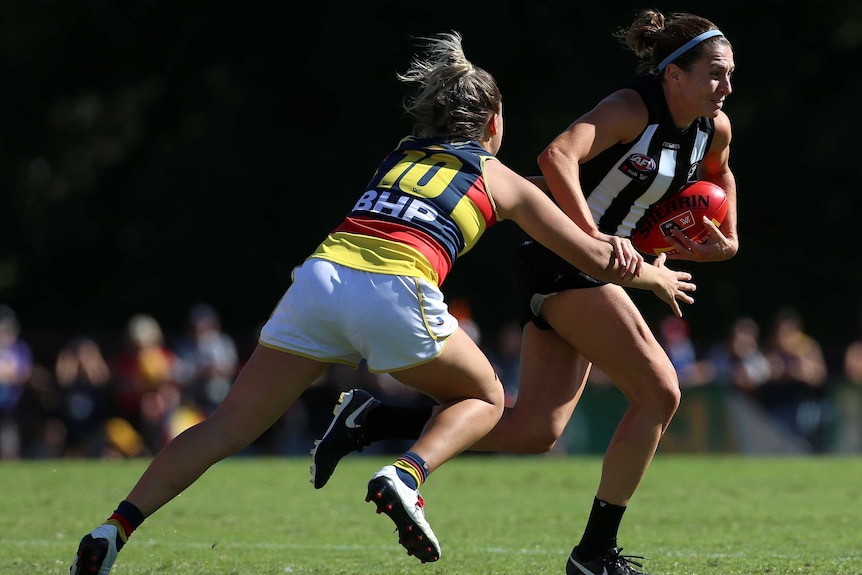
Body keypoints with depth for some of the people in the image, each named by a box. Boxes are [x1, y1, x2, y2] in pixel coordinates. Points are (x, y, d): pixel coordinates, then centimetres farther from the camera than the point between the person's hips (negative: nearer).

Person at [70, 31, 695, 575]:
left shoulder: (403, 153, 32)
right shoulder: (502, 181, 21)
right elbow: (598, 259, 28)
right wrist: (656, 276, 48)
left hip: (320, 276, 4)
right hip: (395, 292, -4)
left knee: (228, 427, 5)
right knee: (484, 398, 21)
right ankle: (406, 476, -7)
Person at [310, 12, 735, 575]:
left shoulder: (715, 128, 7)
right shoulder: (632, 110, -18)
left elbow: (719, 174, 31)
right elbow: (557, 157, -34)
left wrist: (727, 239, 16)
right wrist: (595, 237, -37)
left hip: (587, 272, 9)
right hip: (563, 261, -9)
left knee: (534, 430, 2)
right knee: (659, 392, -12)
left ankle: (371, 419, 5)